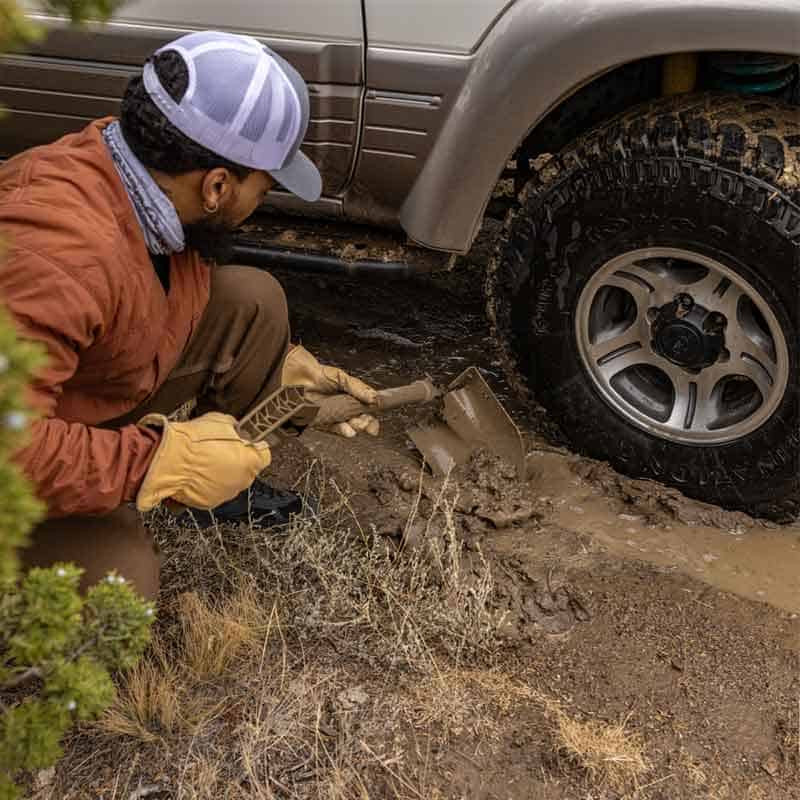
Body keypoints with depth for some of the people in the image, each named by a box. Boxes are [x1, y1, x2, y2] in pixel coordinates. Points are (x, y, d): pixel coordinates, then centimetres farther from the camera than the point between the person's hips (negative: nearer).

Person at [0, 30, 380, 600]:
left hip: (102, 391, 7)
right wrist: (162, 462, -34)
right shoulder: (59, 248, -39)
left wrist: (287, 371, 1)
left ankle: (218, 478, 12)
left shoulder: (152, 179, -12)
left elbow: (184, 300, 7)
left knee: (255, 300, -4)